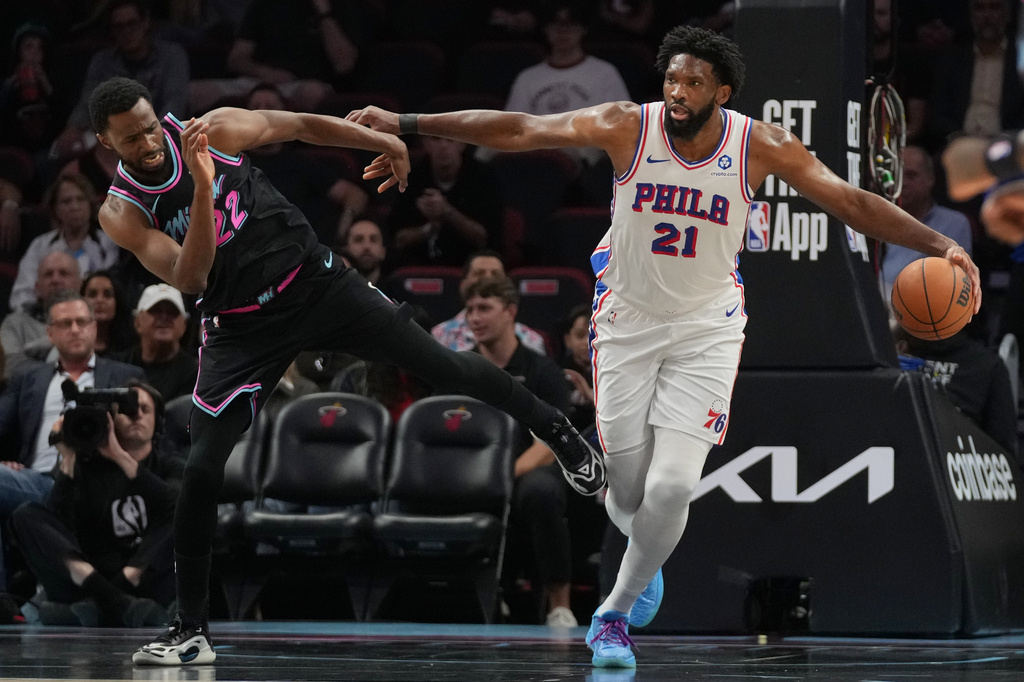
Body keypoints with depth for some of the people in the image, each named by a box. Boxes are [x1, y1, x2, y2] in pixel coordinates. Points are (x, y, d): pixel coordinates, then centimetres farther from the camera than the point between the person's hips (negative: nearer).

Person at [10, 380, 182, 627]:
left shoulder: (169, 467, 16)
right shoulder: (85, 466, 14)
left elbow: (174, 504, -11)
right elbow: (58, 526, -4)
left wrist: (122, 457, -14)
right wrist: (68, 462, -8)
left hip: (148, 582, -1)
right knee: (26, 515, -16)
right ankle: (107, 598, -43)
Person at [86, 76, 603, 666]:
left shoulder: (216, 130, -11)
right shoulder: (122, 213, -13)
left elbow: (302, 125, 4)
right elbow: (188, 279, -26)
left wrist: (382, 140, 2)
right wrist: (201, 188, -37)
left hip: (313, 280, 1)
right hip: (241, 329, -1)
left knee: (442, 367, 2)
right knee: (202, 468, -12)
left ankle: (552, 426, 30)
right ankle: (191, 629, -1)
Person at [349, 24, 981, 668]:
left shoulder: (761, 145, -14)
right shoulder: (628, 126, -16)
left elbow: (851, 202, -11)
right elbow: (517, 130, -19)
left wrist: (939, 244, -21)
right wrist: (405, 125, -23)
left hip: (707, 330, 0)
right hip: (627, 324, 0)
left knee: (672, 487, -14)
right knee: (630, 494, 3)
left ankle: (615, 613, 11)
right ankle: (647, 555, 43)